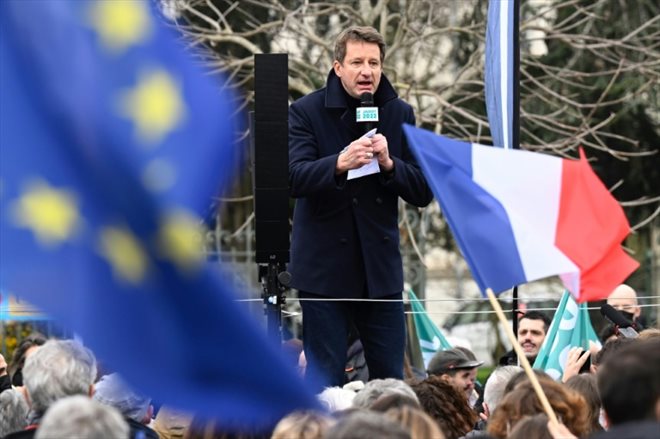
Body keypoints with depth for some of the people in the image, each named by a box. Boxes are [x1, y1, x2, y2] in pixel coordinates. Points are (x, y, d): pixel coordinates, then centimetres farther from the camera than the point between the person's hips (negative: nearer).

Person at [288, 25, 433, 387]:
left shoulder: (399, 114, 6)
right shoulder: (306, 111, -4)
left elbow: (423, 193, 2)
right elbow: (293, 178, -18)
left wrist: (389, 164, -16)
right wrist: (339, 164, -35)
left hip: (380, 266, 3)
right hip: (324, 266, -3)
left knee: (391, 380, 6)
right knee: (325, 381, 0)